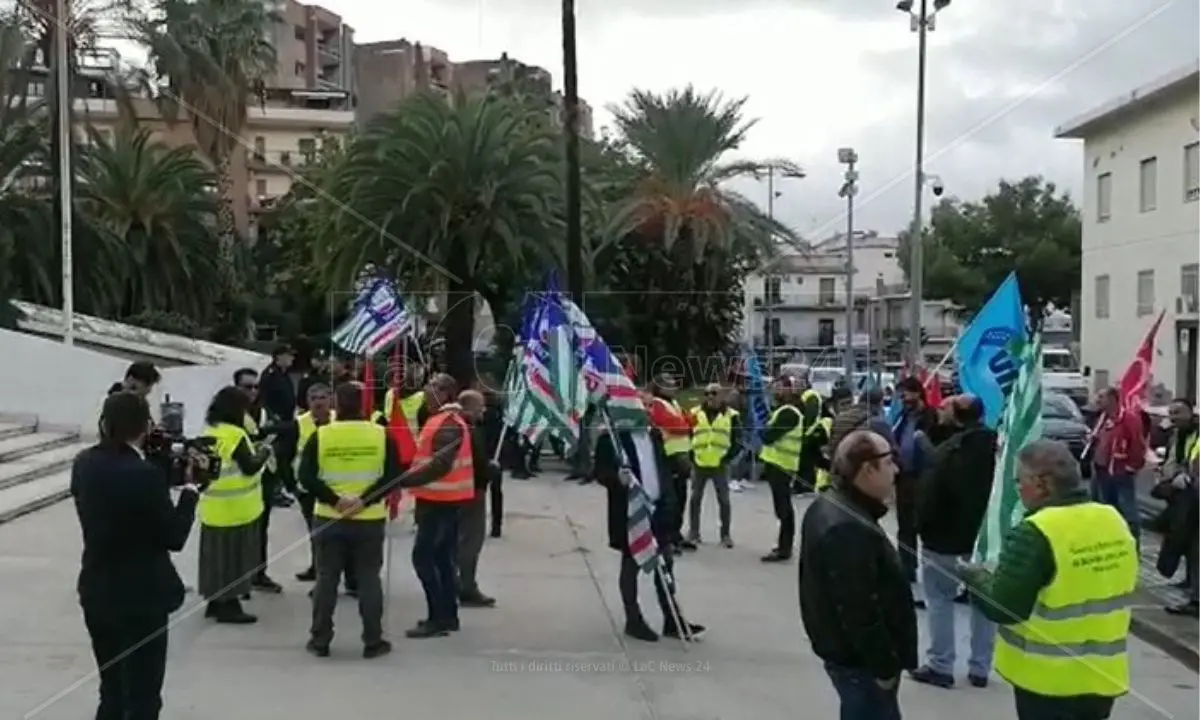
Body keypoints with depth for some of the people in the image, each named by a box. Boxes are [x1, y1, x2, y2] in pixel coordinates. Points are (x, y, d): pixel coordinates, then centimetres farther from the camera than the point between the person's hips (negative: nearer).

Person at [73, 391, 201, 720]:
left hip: (96, 593, 7)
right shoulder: (146, 474, -22)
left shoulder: (84, 464, -2)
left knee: (112, 693, 21)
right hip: (141, 598, -7)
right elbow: (174, 537, -15)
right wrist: (190, 487, -3)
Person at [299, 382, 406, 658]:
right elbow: (394, 476, -10)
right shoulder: (381, 435, -4)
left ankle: (320, 640, 15)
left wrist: (334, 500, -11)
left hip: (329, 518, 0)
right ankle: (373, 642, 10)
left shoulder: (320, 436, -4)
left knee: (326, 578, 10)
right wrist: (365, 500, -11)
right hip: (370, 520, 0)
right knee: (369, 579, 7)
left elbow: (306, 477, -9)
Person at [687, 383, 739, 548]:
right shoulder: (695, 413, 5)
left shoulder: (731, 415, 0)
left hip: (720, 465, -1)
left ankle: (725, 534, 15)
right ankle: (693, 533, 16)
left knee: (724, 500, 4)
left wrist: (729, 456, -8)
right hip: (699, 464, 2)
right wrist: (691, 455, 0)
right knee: (695, 499, 6)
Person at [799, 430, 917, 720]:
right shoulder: (849, 530, -29)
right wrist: (884, 667, -19)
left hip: (844, 648, 10)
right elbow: (860, 612, -28)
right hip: (860, 659, -10)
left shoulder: (828, 506, 6)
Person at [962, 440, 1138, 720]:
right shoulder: (1115, 521, 1)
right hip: (1101, 676, 7)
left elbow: (1001, 607, -21)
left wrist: (975, 576, -3)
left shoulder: (1035, 534, -22)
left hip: (1049, 681, -7)